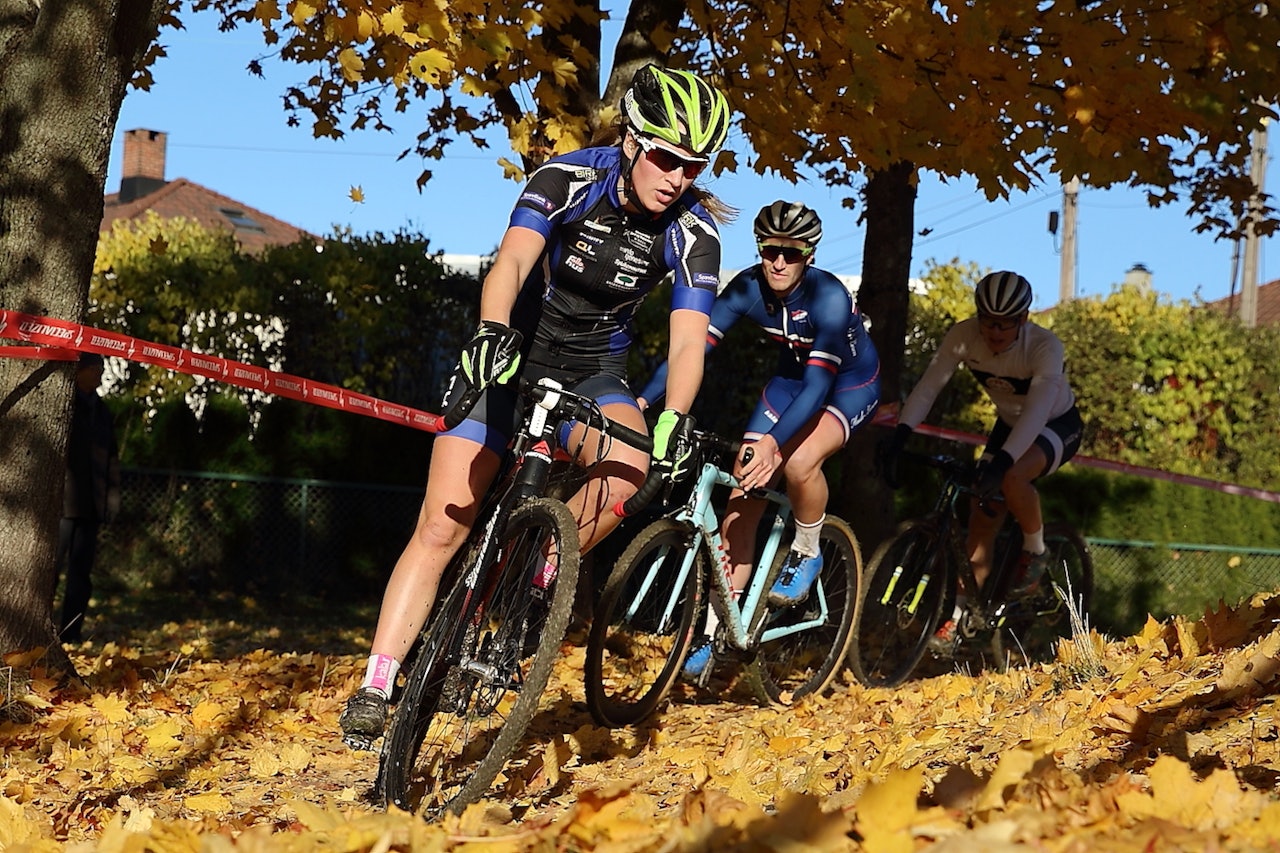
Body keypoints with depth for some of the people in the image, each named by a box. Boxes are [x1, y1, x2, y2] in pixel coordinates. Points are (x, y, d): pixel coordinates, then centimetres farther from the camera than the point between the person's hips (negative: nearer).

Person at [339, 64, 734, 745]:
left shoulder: (694, 233, -16)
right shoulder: (568, 179, -21)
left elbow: (688, 338, -24)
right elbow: (513, 261, -36)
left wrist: (675, 422, -42)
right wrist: (491, 331, -56)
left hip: (592, 373, 2)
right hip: (511, 358, -1)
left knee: (629, 468, -32)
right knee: (441, 527, -11)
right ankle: (374, 689, -7)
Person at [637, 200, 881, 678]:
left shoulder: (828, 297, -33)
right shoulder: (749, 288, -20)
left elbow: (819, 384, -38)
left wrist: (773, 441, -53)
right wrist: (642, 401, -38)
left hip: (850, 387, -5)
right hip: (792, 379, 5)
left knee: (798, 462, -35)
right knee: (743, 492, -8)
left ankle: (806, 555, -4)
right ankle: (715, 630, -3)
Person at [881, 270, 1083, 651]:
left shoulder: (1045, 347, -32)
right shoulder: (964, 336, -21)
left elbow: (1038, 409, -44)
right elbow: (928, 385, -24)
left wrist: (1002, 459, -57)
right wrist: (900, 436, -39)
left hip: (1058, 426, -5)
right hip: (1009, 424, 5)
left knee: (1011, 479, -35)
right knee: (982, 519, -4)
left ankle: (1035, 549, -8)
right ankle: (959, 613, 9)